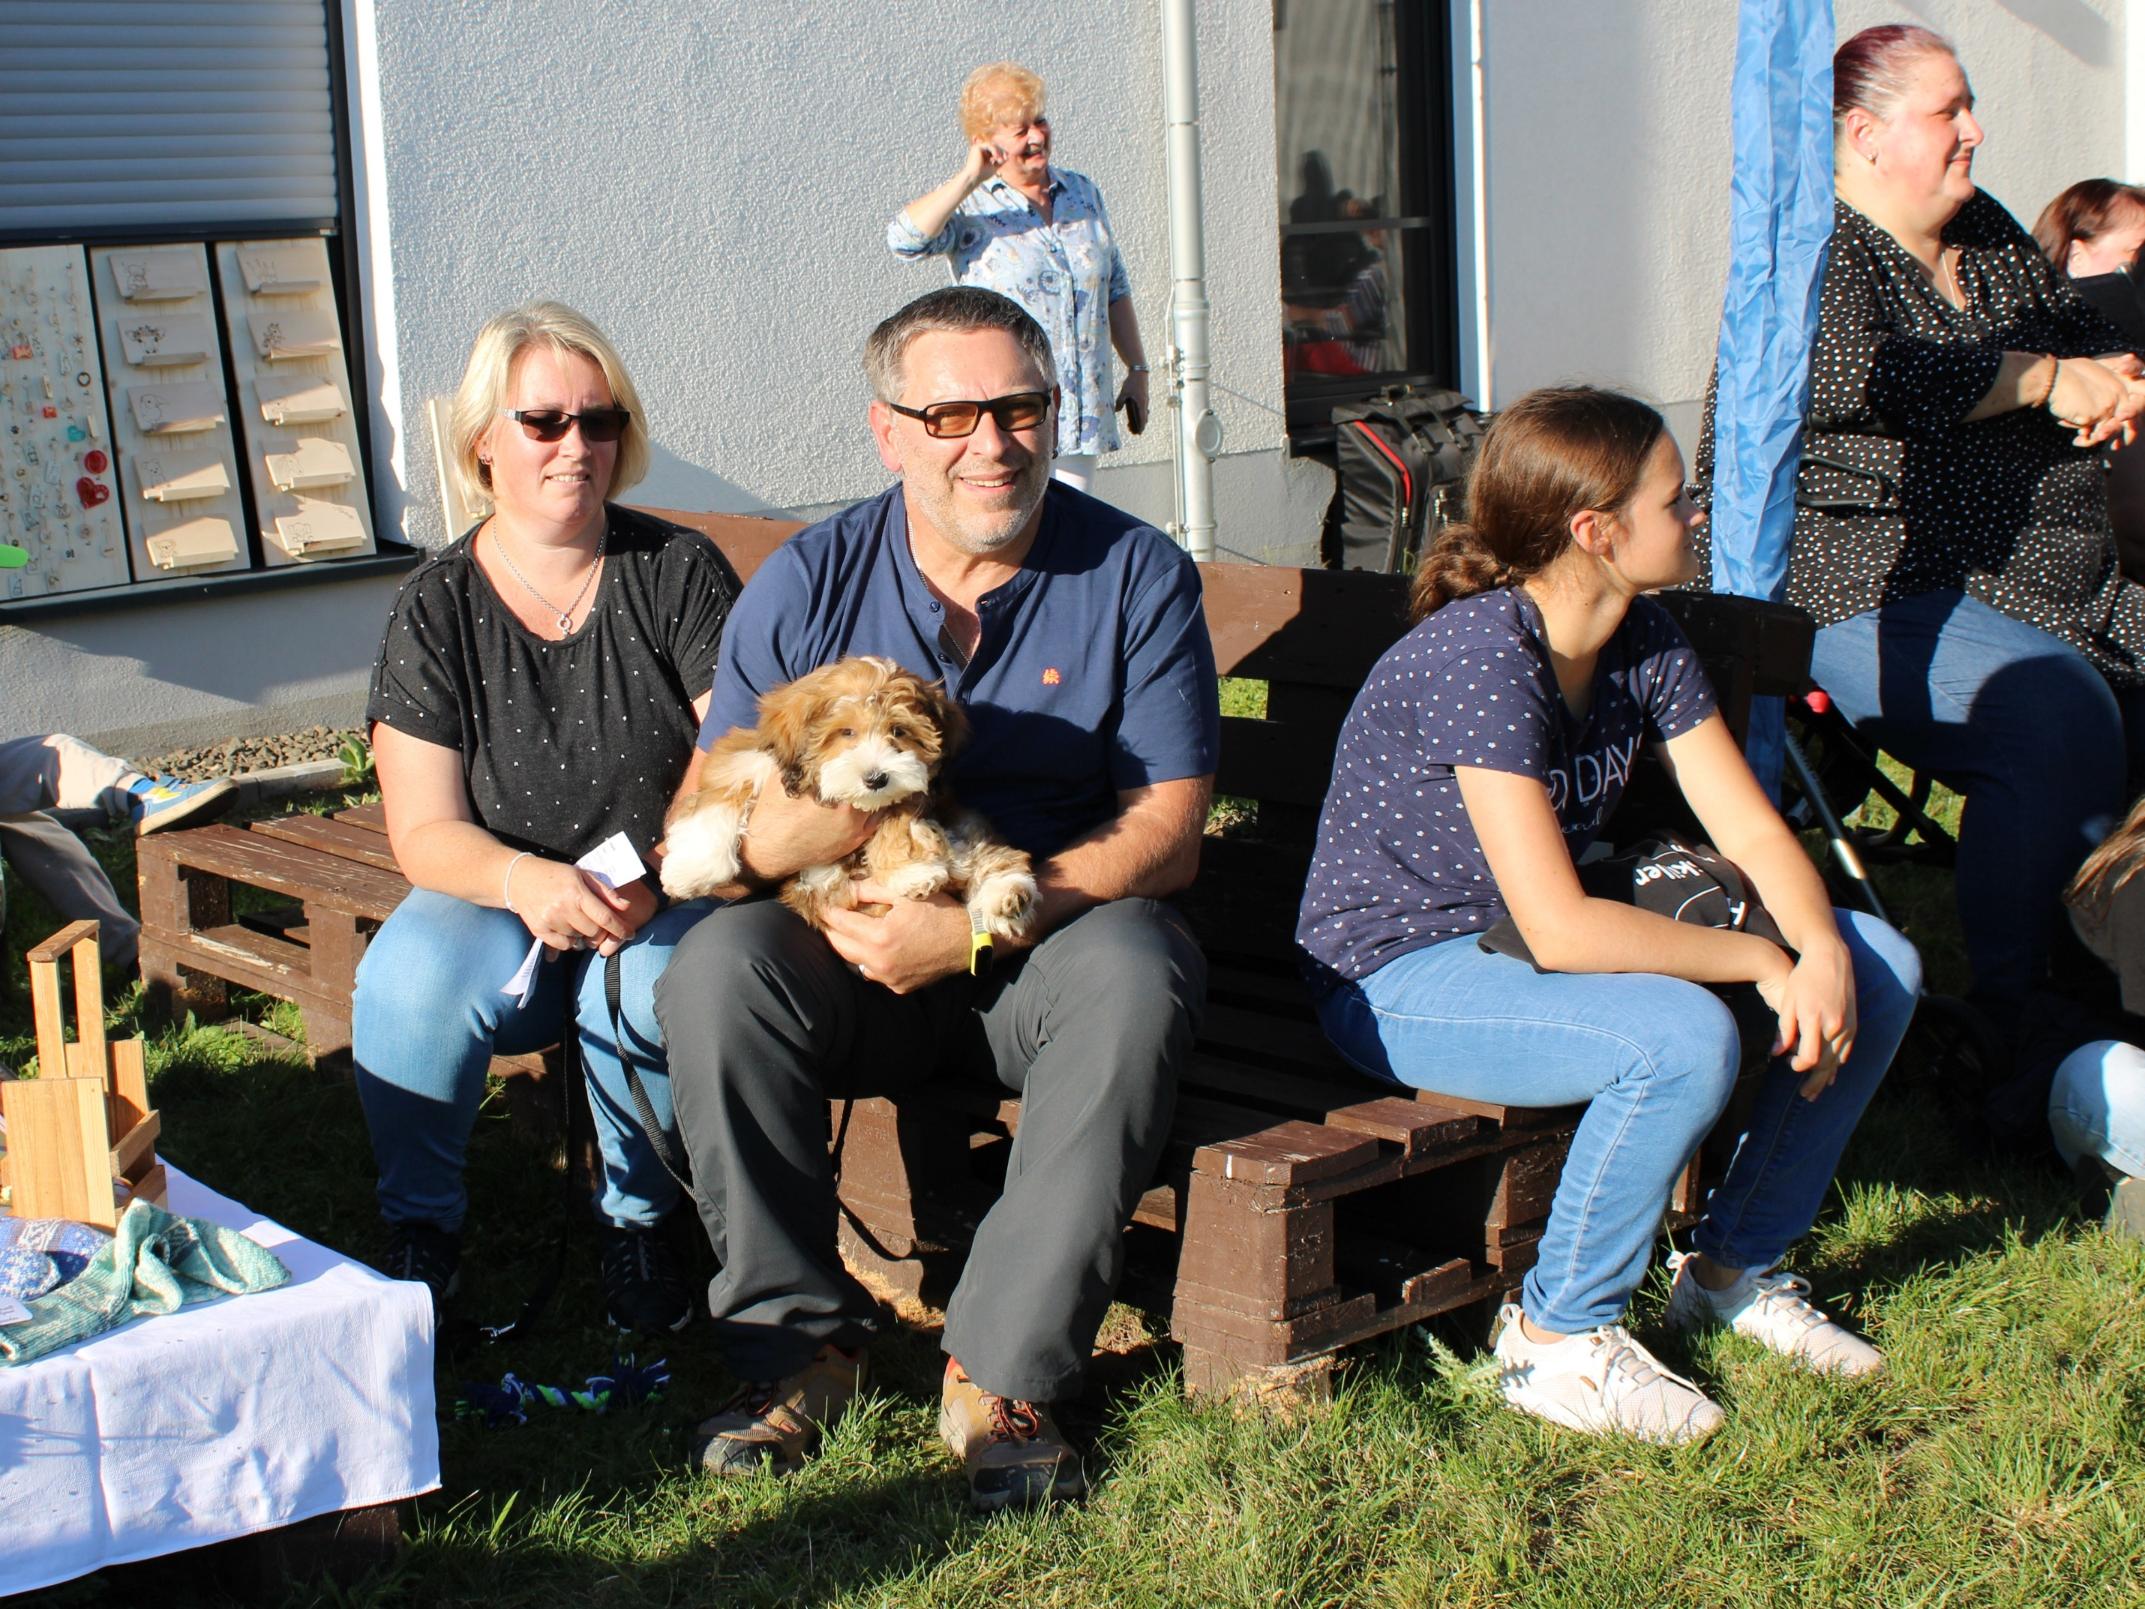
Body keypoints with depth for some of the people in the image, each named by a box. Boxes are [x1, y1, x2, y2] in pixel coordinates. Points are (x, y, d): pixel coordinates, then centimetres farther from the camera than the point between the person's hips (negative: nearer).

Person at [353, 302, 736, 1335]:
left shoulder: (679, 572, -3)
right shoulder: (436, 608, -1)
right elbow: (424, 832, -6)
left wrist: (658, 879, -26)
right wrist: (526, 879, -29)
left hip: (663, 904, -1)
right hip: (498, 902, 1)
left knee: (652, 987, -34)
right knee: (410, 984, -30)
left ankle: (635, 1220, -4)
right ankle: (420, 1229, -2)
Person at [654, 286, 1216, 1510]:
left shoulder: (1138, 575, -4)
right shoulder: (810, 582, 0)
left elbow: (1168, 835, -10)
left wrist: (977, 926, -24)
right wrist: (778, 834, -27)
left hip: (1053, 948, -1)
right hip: (854, 953, 2)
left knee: (1138, 970, -34)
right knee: (716, 966, -27)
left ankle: (1005, 1374, -25)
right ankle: (801, 1341, -12)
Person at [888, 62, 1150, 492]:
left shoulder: (1082, 193, 14)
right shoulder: (968, 206, -2)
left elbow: (1115, 289, 20)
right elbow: (903, 239, -22)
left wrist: (1137, 369, 17)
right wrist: (969, 179, -27)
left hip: (1082, 412, 5)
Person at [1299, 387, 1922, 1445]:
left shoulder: (1645, 639, -1)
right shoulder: (1477, 657, -28)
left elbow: (1750, 828, 0)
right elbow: (1558, 931, -32)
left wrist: (1823, 953, -20)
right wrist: (1763, 961, -24)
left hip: (1548, 935, 9)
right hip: (1396, 974, -9)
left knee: (1881, 969, 0)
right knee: (1684, 1039, -35)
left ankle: (1736, 1268, 13)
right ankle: (1558, 1338, -13)